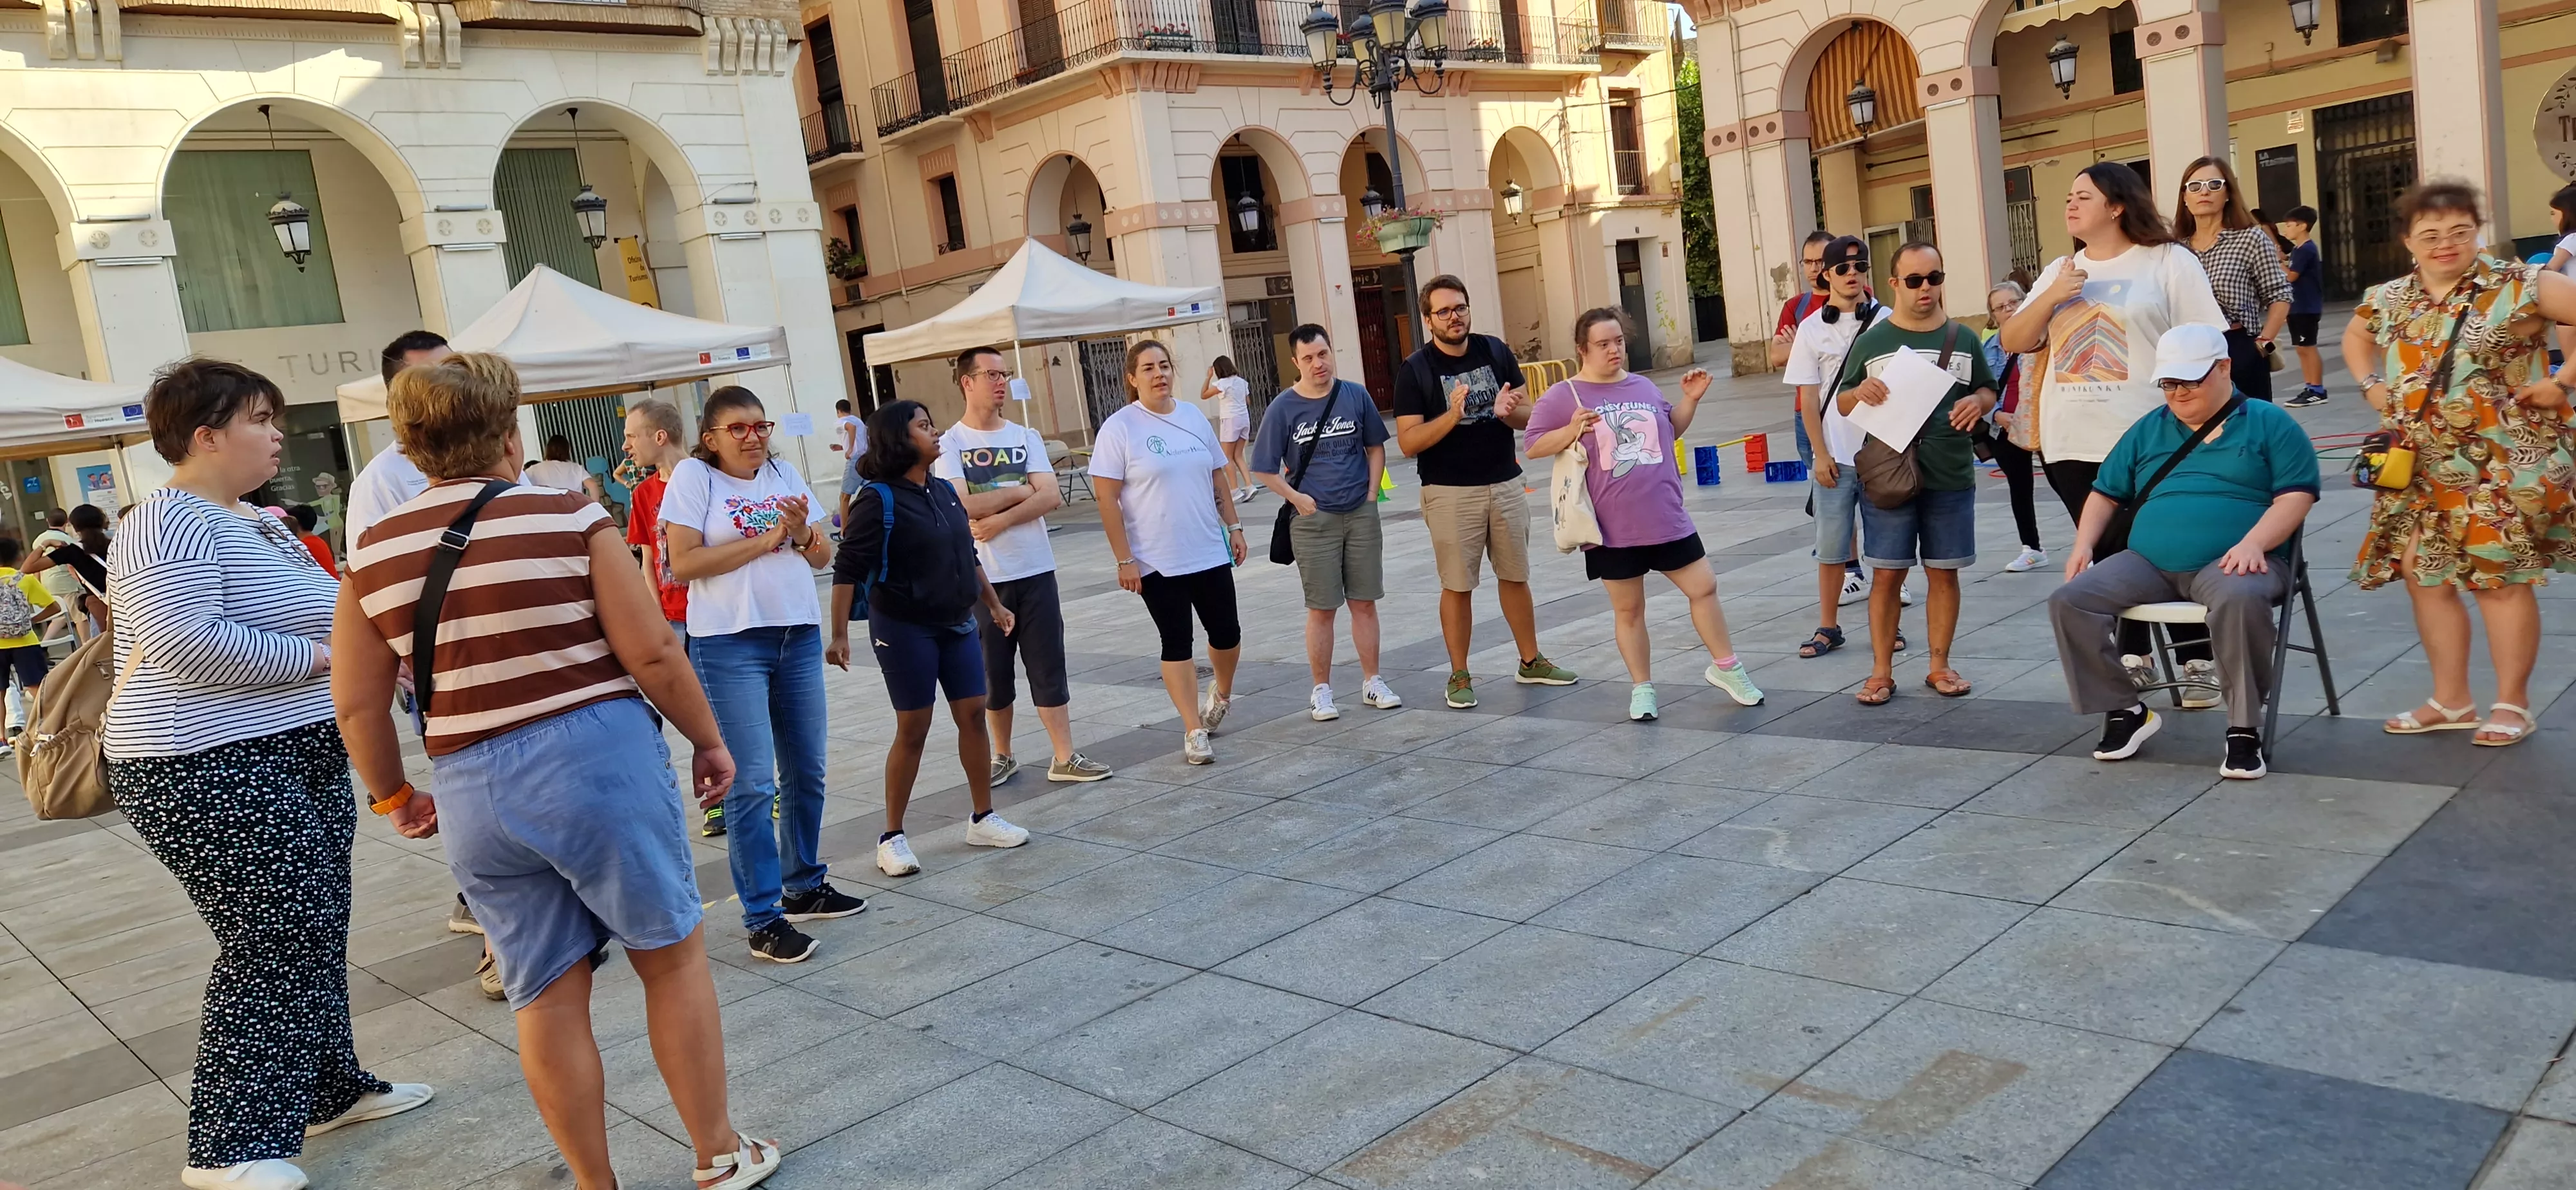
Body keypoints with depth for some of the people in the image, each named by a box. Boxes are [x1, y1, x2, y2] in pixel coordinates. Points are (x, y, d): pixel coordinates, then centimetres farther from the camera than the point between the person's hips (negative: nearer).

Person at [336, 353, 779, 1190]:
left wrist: (392, 797, 22)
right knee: (673, 956, 12)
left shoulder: (372, 554, 4)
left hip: (470, 790, 4)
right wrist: (709, 740, 5)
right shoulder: (569, 516, -7)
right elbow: (651, 654, -9)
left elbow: (357, 706, 7)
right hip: (599, 758, -3)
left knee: (545, 996, 13)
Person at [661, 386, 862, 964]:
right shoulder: (693, 476, -3)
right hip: (730, 644, -6)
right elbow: (683, 563, -13)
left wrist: (802, 532, -10)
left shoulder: (785, 474, 12)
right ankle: (762, 920, 0)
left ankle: (805, 887, 29)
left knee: (806, 772, 13)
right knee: (753, 782, -7)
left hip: (800, 636, 6)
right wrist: (765, 540, -13)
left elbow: (822, 556, 11)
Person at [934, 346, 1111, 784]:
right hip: (982, 578, -2)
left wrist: (1000, 519, -17)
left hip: (1035, 571, 2)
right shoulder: (949, 444, -3)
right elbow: (960, 505, -17)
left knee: (1049, 667, 3)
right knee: (993, 673, 9)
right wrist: (1021, 491, -9)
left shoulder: (1026, 437, 6)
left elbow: (1050, 497, -6)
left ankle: (1065, 757, 9)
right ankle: (1002, 756, 24)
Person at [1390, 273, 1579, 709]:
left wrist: (1509, 411, -17)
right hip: (1450, 494, -4)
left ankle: (1531, 662, 26)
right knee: (1458, 586, 2)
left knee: (1515, 576, 13)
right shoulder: (1415, 371, -7)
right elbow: (1408, 442, -12)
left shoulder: (1496, 351, 4)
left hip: (1505, 485, 4)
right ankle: (1459, 675, 14)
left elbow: (1528, 414, 7)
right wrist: (1452, 415, -27)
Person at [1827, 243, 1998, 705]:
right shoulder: (1871, 341, 3)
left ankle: (1940, 666, 20)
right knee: (1886, 575, 1)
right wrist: (1859, 392, -14)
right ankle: (1881, 671, 9)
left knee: (1943, 572, 7)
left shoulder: (1963, 339, 8)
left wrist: (1978, 402, -6)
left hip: (1951, 478, 2)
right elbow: (1842, 405, 8)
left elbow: (1988, 390, 17)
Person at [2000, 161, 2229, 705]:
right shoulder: (2059, 272, 14)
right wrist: (2050, 297, -7)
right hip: (2071, 445, 5)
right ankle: (2134, 659, 23)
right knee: (2110, 556, 11)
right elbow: (2013, 341, 9)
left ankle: (2200, 662, 15)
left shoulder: (2169, 262, -1)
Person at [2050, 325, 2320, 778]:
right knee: (2069, 600, -19)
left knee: (2239, 600, -40)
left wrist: (2253, 543, -19)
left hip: (2230, 562, -4)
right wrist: (2084, 544, 5)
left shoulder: (2268, 423, 8)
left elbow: (2296, 495, -2)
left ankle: (2245, 729, -25)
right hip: (2146, 563, 5)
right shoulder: (2148, 430, 21)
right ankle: (2124, 710, -7)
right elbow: (2106, 493, 23)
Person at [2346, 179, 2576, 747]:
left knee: (2500, 578, 0)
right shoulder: (2389, 299, 8)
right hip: (2420, 466, 6)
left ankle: (2512, 704, 14)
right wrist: (2373, 387, 13)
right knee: (2423, 574, 8)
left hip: (2501, 463, -6)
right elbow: (2355, 339, 28)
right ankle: (2451, 701, 21)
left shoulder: (2518, 287, -9)